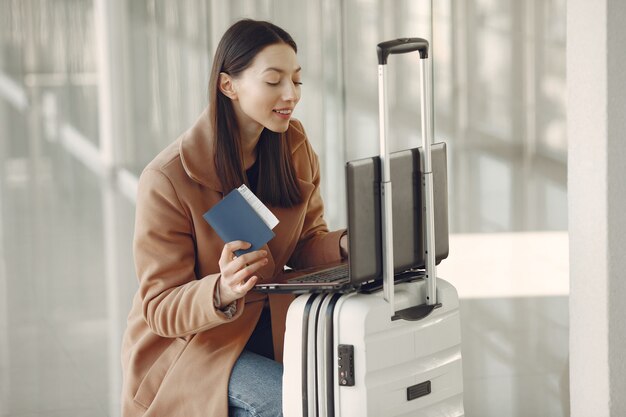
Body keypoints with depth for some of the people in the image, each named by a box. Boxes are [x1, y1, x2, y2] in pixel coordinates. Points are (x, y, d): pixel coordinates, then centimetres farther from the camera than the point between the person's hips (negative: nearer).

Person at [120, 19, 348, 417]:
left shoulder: (294, 146, -3)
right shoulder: (167, 180, -20)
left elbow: (306, 244, 6)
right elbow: (160, 309, -17)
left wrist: (346, 244, -18)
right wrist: (222, 292, -39)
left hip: (269, 324, 6)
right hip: (185, 344, -5)